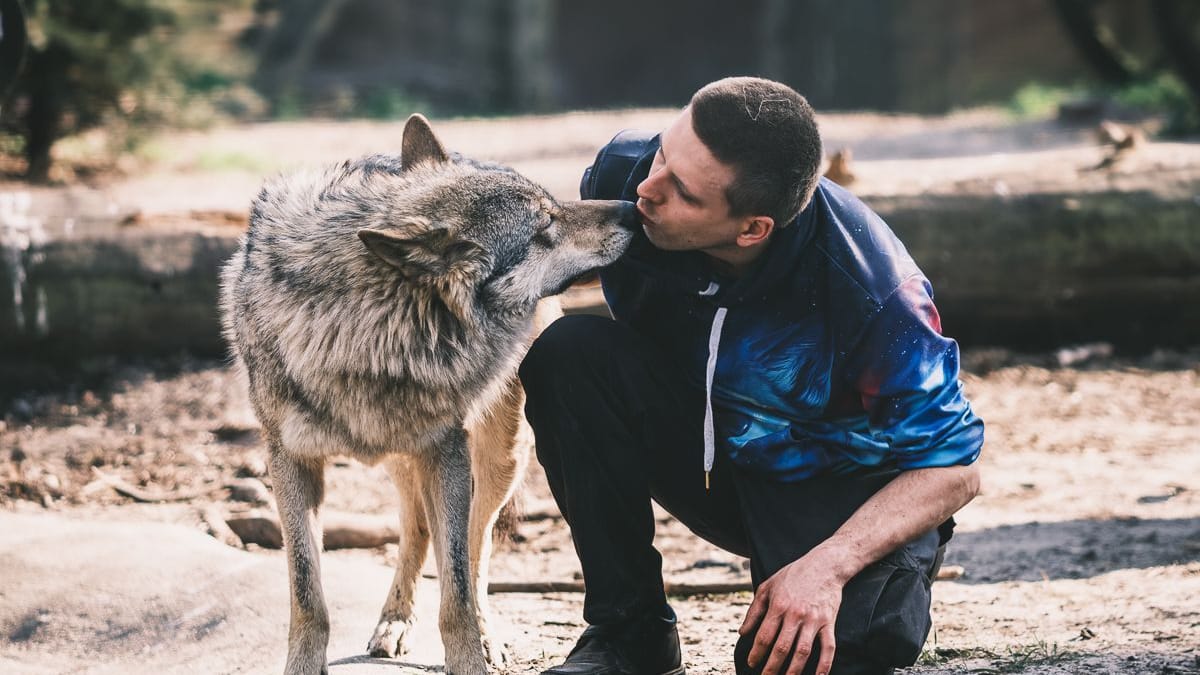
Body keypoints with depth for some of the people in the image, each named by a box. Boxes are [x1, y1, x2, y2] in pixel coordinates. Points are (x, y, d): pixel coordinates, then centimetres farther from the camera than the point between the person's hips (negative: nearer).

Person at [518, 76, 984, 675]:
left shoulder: (869, 288, -32)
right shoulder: (625, 173, -21)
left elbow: (952, 467, -22)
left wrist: (830, 564, -35)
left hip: (842, 490, -4)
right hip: (702, 444, 5)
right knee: (569, 350, -24)